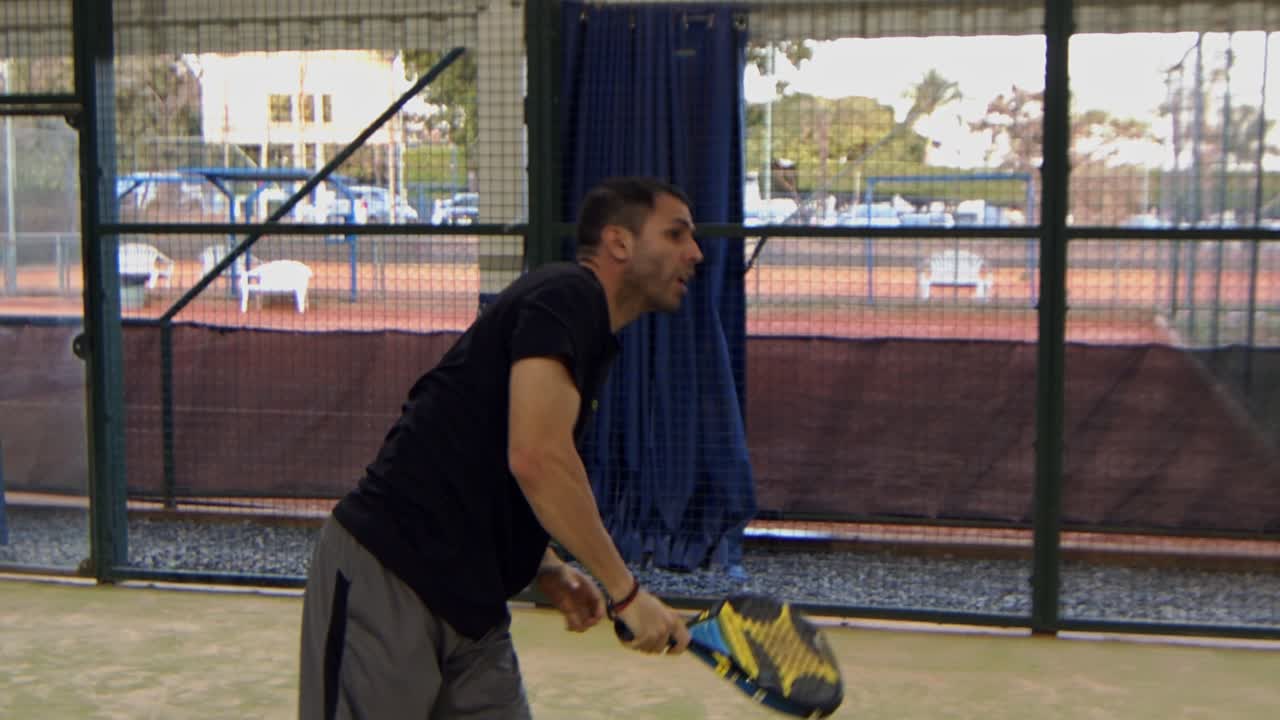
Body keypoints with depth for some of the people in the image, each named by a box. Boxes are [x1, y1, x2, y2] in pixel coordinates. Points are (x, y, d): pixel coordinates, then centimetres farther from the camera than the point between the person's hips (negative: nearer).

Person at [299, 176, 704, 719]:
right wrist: (625, 591, -16)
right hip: (385, 579, -9)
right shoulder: (568, 293, -11)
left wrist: (548, 573, 5)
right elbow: (536, 457, -24)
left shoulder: (591, 342, 17)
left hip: (469, 605, 9)